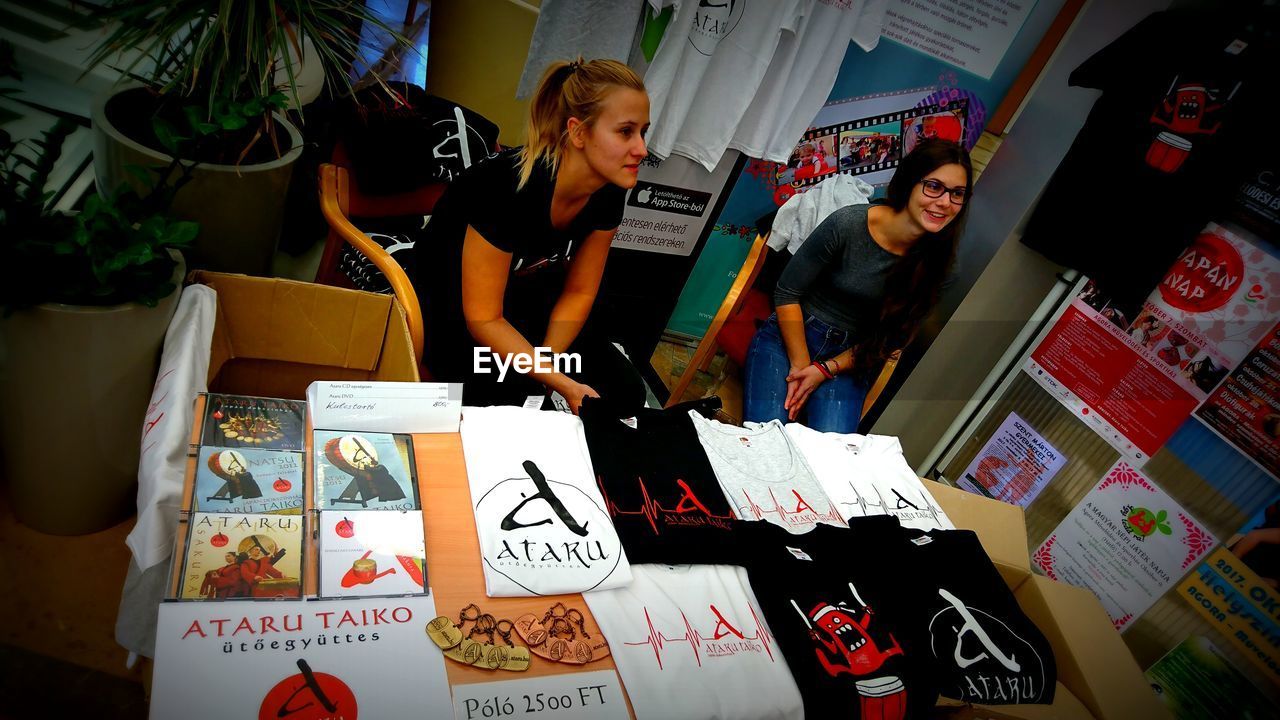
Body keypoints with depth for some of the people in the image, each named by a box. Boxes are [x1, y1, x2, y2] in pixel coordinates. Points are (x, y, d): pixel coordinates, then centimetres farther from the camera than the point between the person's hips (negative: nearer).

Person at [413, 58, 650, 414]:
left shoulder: (608, 191, -14)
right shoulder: (509, 187, -33)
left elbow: (578, 292, -3)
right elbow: (483, 319, -26)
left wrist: (544, 365, -18)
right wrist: (562, 384, -30)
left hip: (526, 307, 6)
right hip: (454, 314, -5)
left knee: (625, 393, -7)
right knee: (515, 398, -28)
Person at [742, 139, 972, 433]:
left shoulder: (937, 261, -8)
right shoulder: (848, 224, -18)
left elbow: (892, 338, -1)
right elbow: (787, 293, -9)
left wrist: (826, 370, -11)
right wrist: (801, 365, -12)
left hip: (848, 359, 3)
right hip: (790, 337, -3)